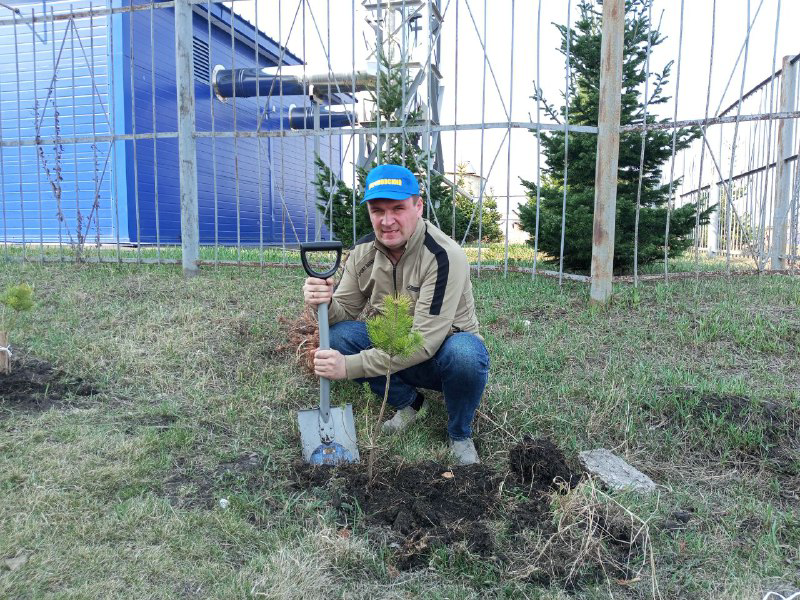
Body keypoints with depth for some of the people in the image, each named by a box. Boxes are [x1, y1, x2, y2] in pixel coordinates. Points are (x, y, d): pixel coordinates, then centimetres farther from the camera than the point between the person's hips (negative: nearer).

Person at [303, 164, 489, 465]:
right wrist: (325, 303, -29)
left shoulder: (443, 256, -28)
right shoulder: (363, 251, -8)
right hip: (396, 349, 5)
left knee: (464, 353, -38)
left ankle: (460, 435, -6)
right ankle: (409, 402, 5)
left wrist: (349, 366, -37)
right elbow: (345, 312, -3)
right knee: (339, 335, -18)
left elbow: (424, 342, -33)